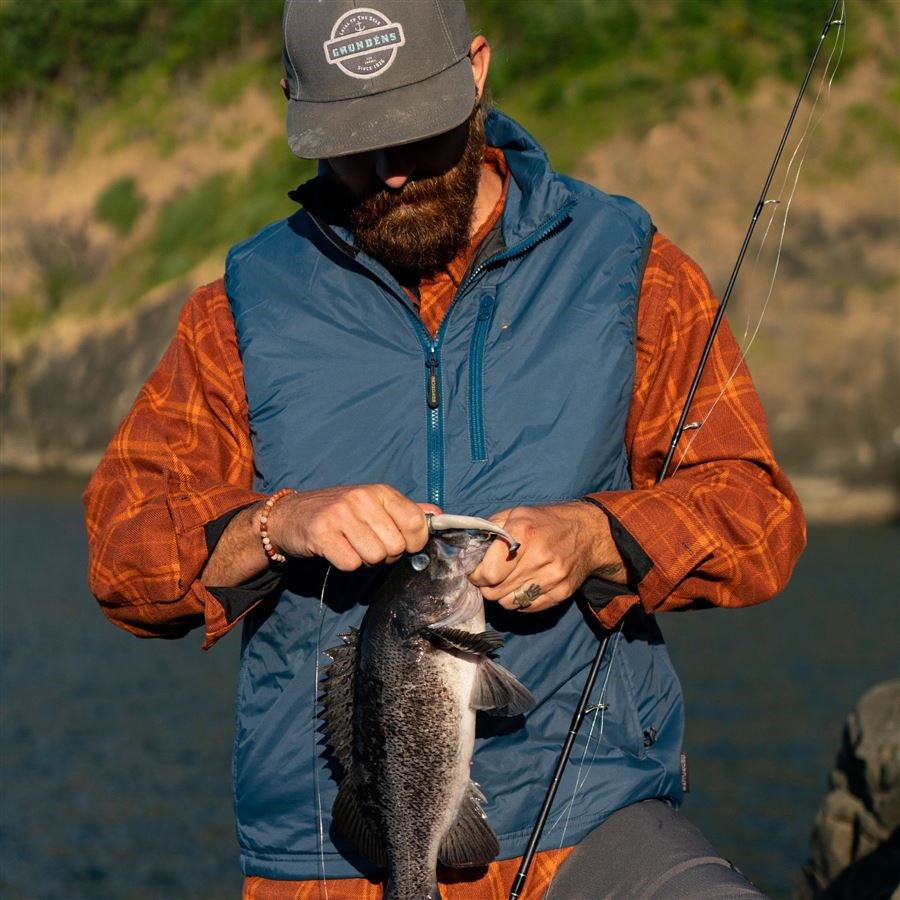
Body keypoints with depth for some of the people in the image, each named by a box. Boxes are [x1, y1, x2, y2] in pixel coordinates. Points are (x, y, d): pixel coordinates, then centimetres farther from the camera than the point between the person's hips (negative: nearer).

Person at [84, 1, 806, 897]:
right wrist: (277, 525, -16)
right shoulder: (243, 306, 9)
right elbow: (121, 546, 4)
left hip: (582, 823, 0)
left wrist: (598, 538, -16)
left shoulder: (623, 266, 7)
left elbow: (758, 515, 4)